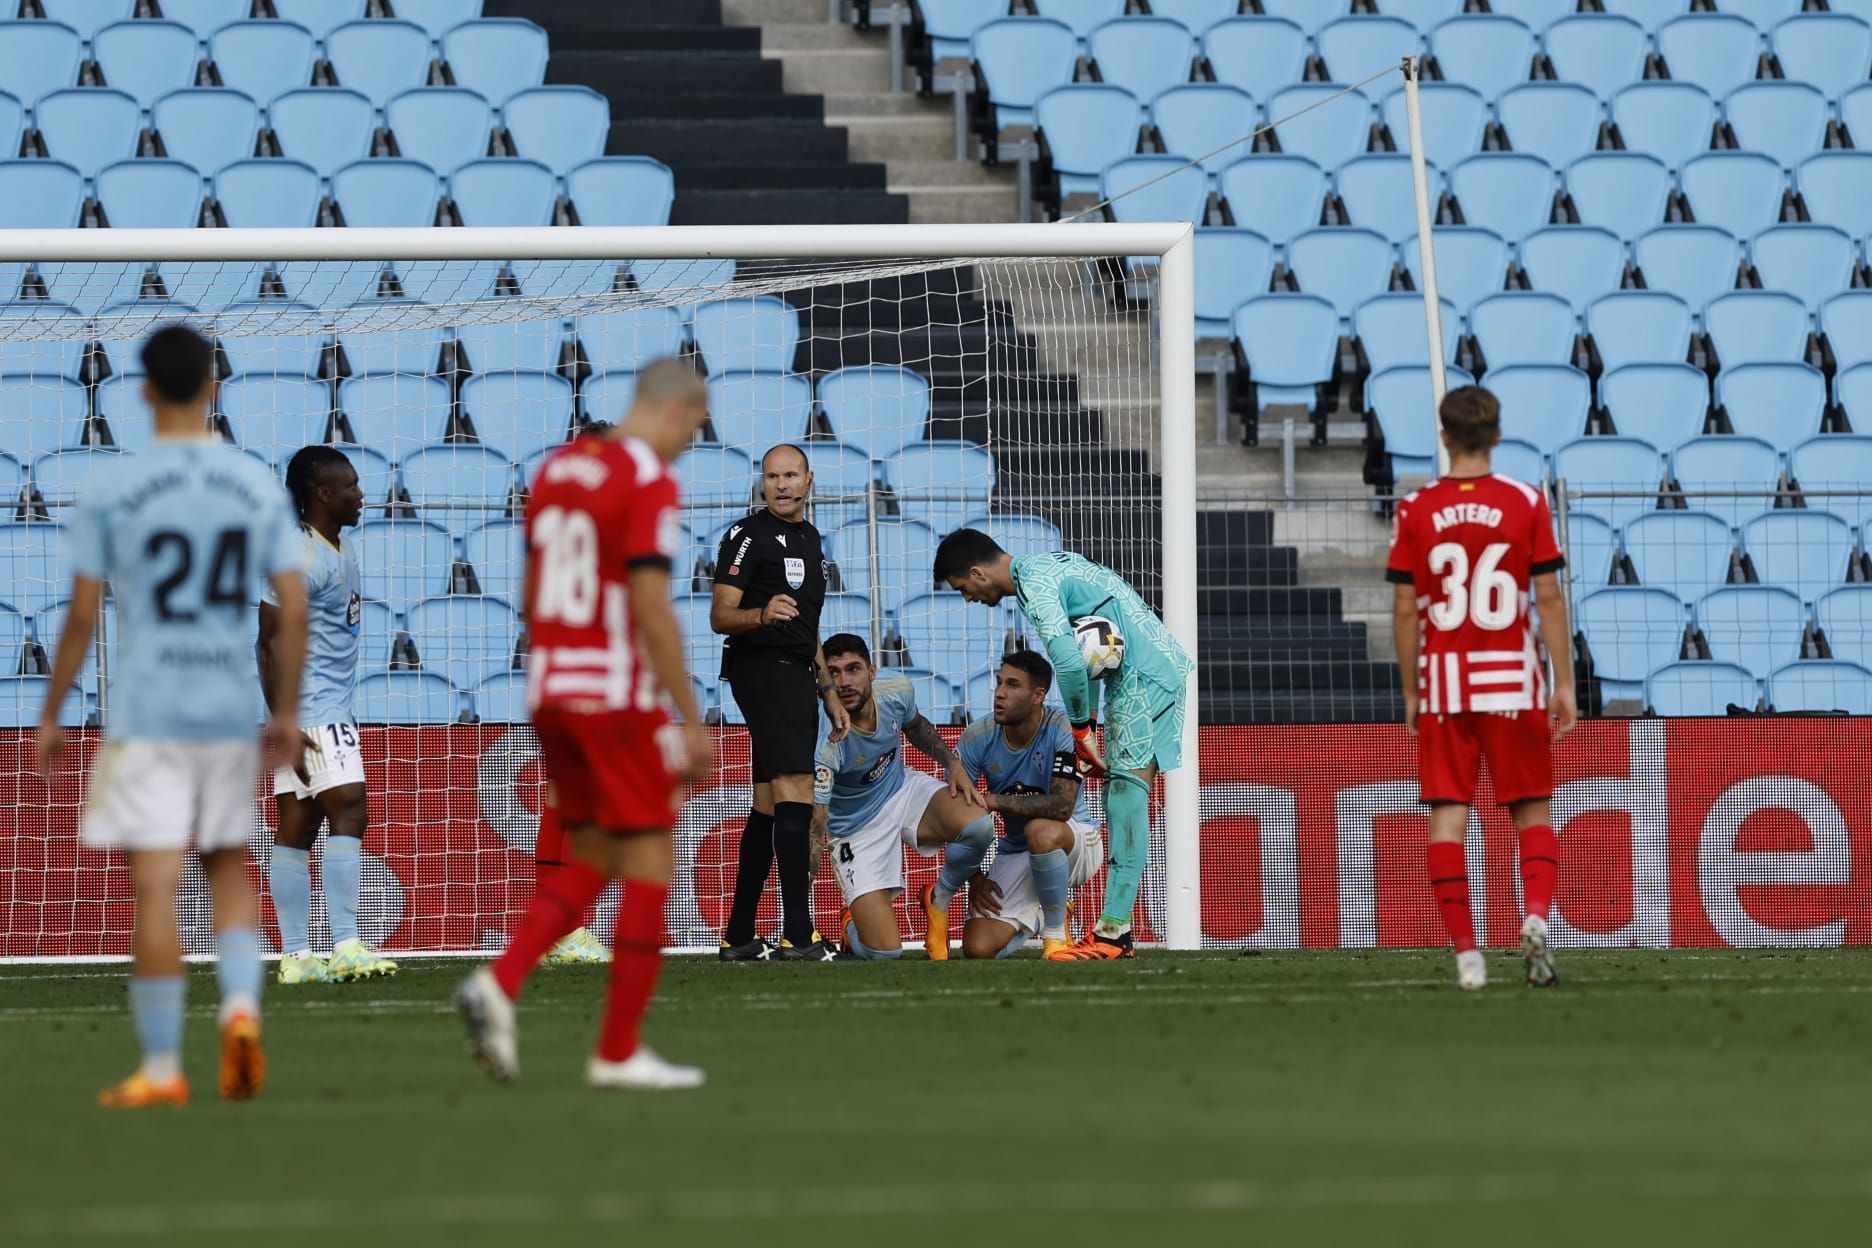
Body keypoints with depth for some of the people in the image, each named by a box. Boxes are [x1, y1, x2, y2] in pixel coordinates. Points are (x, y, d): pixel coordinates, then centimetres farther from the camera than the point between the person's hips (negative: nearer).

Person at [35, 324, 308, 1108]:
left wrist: (51, 717, 6)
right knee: (230, 871, 17)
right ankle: (241, 1004, -7)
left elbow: (81, 615, -4)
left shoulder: (111, 490, -4)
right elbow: (294, 609, 2)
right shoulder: (258, 486, 3)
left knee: (154, 887, -2)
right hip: (231, 712, 3)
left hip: (145, 713, -3)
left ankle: (160, 1070, -2)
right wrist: (288, 712, 12)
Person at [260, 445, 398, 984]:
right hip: (310, 709, -9)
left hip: (331, 707, 9)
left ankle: (295, 956, 3)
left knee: (297, 825, 6)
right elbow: (271, 642, -17)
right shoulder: (300, 557, -15)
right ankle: (346, 945, -18)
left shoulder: (340, 549, 17)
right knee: (348, 808, -14)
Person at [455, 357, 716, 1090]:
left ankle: (499, 985, -6)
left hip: (550, 691, 8)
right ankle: (619, 1052, 1)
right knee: (650, 862, 2)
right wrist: (692, 720, -15)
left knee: (591, 862, 15)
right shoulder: (650, 482, -12)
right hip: (620, 694, -8)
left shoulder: (555, 470, 12)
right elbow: (651, 607, -18)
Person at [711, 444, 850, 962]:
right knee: (796, 793, -19)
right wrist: (761, 614, -31)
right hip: (762, 668, -9)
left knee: (768, 806, 10)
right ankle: (797, 934, -27)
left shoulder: (808, 539, 21)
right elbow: (720, 616, -11)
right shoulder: (748, 536, -6)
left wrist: (828, 693, 26)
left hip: (796, 674, 9)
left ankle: (739, 937, 14)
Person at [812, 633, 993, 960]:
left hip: (903, 790, 5)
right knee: (884, 953, -14)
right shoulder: (825, 743, -35)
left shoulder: (897, 689, -17)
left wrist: (953, 764, -4)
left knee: (978, 825, -28)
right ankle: (852, 926, 26)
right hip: (857, 829, -5)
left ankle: (939, 900, 5)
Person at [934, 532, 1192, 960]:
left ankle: (1113, 931, -22)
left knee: (1127, 790, -15)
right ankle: (1116, 932, 7)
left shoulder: (1033, 584, -13)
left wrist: (1081, 731, -12)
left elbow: (1067, 661, -24)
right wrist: (1089, 723, 14)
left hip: (1146, 674, -10)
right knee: (1118, 793, 8)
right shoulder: (1043, 567, 19)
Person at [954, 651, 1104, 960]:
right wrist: (973, 879, -9)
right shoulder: (978, 738, -10)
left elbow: (1062, 806, -31)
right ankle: (1041, 915, 21)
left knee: (1040, 830, -41)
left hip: (1079, 844, -4)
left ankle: (1056, 934, -15)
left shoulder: (1062, 729, -21)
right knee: (978, 948, -14)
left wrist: (998, 801, -37)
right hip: (1016, 853, 4)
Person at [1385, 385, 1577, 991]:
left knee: (1447, 816, 1)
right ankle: (1536, 918, -14)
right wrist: (1565, 686, 3)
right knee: (1531, 812, 9)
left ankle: (1466, 954, -5)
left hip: (1443, 681, 0)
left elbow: (1404, 611, 0)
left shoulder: (1415, 510, 0)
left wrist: (1411, 694, 9)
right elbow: (1549, 599, -2)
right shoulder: (1526, 503, -1)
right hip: (1513, 681, 0)